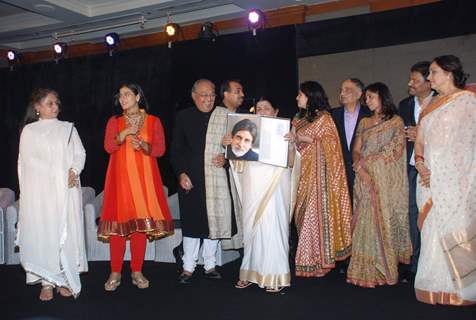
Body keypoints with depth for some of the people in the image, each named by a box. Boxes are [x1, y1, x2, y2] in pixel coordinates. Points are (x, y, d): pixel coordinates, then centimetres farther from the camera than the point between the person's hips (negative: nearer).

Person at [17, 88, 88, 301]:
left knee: (66, 231, -2)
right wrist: (56, 173, -9)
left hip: (66, 189, 1)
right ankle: (46, 283, 2)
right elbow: (28, 159, 1)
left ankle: (64, 280, 4)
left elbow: (80, 153, 8)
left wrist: (74, 170, -12)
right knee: (42, 231, -4)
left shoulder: (68, 128, 14)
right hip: (40, 190, -1)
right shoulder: (29, 131, 9)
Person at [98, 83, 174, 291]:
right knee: (118, 222, -3)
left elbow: (160, 149, 1)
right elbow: (108, 147, -1)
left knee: (142, 222, -2)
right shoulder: (114, 121, 11)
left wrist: (142, 145, -16)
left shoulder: (153, 121, 7)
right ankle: (115, 273, 4)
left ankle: (137, 272, 7)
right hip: (120, 177, 0)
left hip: (144, 178, 0)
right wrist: (125, 133, -15)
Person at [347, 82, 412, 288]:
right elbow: (356, 150, 8)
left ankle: (383, 270, 2)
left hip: (386, 179, -4)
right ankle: (365, 270, 6)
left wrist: (366, 159, -6)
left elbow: (395, 151, -6)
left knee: (384, 221, -5)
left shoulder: (396, 121, 3)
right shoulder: (364, 123, 17)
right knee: (364, 222, 1)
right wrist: (359, 167, -11)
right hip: (364, 178, 4)